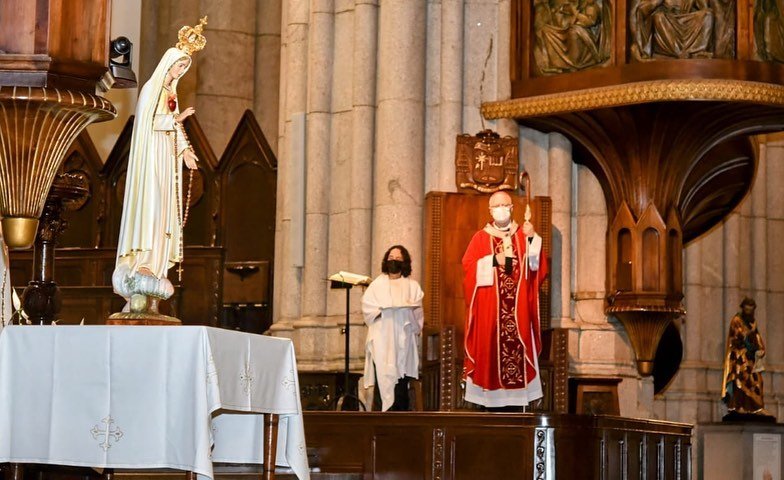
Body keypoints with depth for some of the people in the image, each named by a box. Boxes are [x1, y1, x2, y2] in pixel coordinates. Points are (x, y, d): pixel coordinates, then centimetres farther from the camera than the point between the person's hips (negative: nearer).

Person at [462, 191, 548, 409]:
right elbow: (468, 267, -3)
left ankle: (516, 399, 0)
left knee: (518, 347, -3)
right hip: (489, 309, -1)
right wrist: (494, 260, -13)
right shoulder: (480, 238, 8)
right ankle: (492, 398, -3)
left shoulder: (523, 235, 12)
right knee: (491, 349, -5)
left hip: (518, 308, 1)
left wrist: (532, 238, -12)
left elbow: (536, 265, 1)